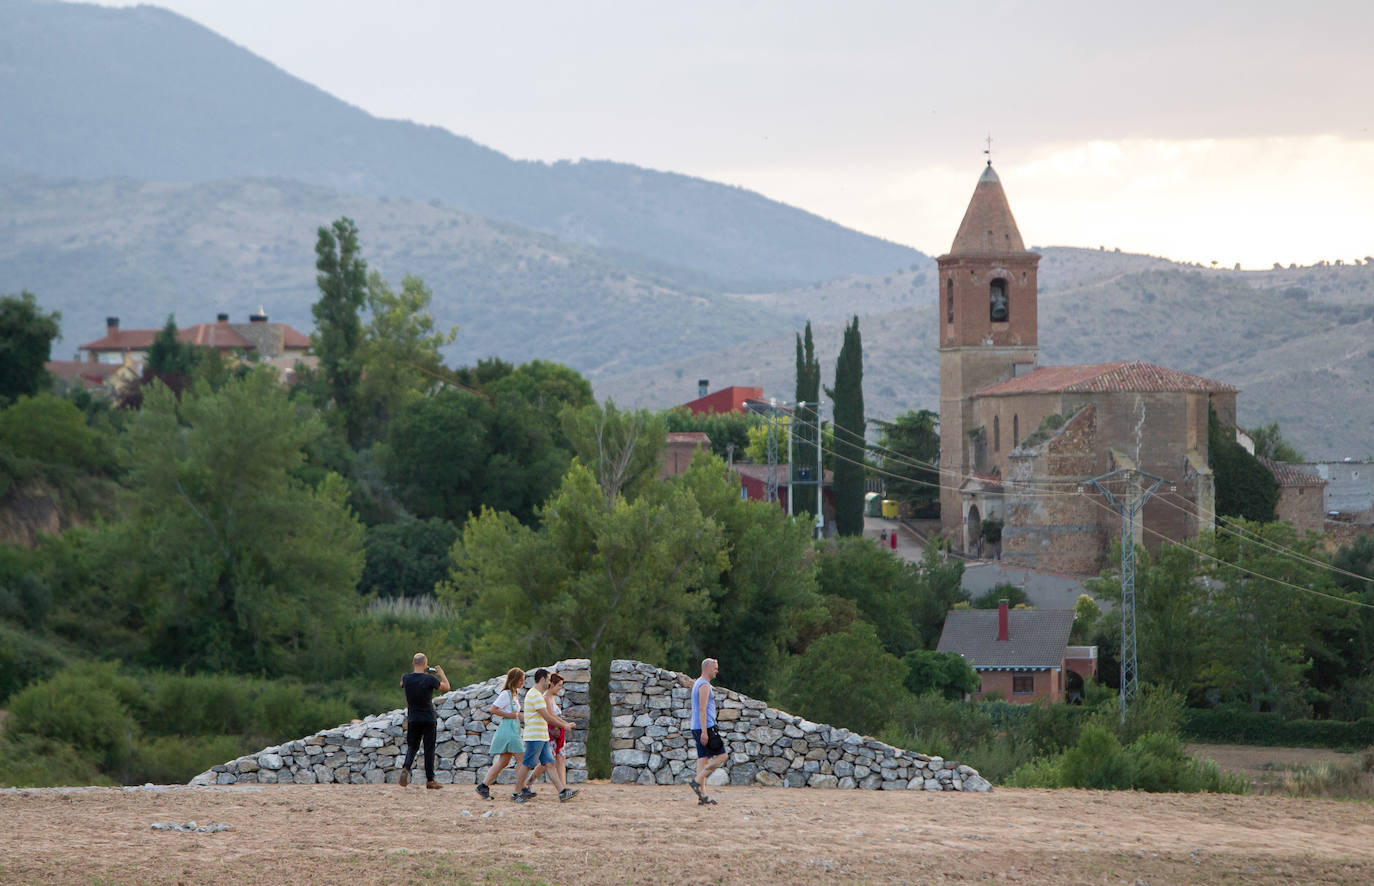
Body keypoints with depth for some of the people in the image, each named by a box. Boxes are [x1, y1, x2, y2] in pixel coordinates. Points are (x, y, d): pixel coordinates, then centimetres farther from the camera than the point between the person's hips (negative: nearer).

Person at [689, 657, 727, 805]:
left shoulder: (698, 684, 20)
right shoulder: (704, 685, -12)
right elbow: (702, 709, -19)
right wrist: (704, 732, -23)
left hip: (698, 728, 10)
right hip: (706, 727, -10)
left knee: (703, 758, 6)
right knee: (720, 756, -6)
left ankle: (702, 796, 2)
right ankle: (697, 782, -12)